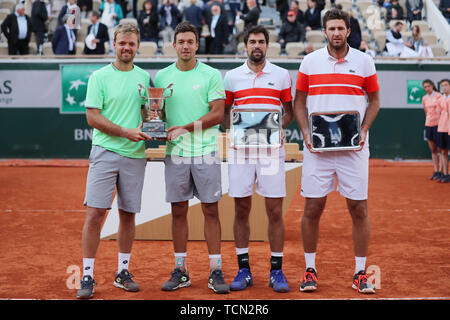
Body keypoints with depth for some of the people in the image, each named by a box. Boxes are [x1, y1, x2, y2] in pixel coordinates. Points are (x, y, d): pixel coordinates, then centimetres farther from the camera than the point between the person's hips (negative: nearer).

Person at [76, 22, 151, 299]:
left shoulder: (144, 77, 11)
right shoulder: (99, 77, 1)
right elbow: (93, 117, -6)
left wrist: (145, 126, -6)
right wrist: (126, 132, -14)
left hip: (135, 155, 3)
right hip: (105, 152, -3)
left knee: (128, 214, 8)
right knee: (95, 213, -8)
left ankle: (123, 272, 20)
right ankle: (88, 276, -2)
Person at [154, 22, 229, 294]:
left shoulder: (212, 75, 0)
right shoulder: (162, 76, 8)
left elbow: (217, 114, -6)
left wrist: (185, 128, -13)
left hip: (206, 152, -2)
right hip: (175, 152, 2)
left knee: (211, 210, 0)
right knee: (178, 212, 6)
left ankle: (216, 271, 5)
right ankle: (181, 271, 14)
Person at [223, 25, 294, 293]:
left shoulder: (282, 75, 8)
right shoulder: (232, 77, 9)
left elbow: (289, 112, 12)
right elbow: (223, 112, 13)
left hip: (271, 149, -1)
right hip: (240, 150, 1)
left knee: (275, 211, -2)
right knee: (241, 210, 4)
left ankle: (277, 270, 7)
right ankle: (244, 269, 13)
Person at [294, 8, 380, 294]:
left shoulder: (364, 61, 5)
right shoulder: (310, 61, 6)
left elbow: (374, 100, 11)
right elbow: (299, 101, 11)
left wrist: (363, 129, -5)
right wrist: (306, 132, -3)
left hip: (353, 147, 0)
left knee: (359, 208, 0)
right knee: (313, 207, 1)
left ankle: (360, 273, 10)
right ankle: (310, 269, 14)